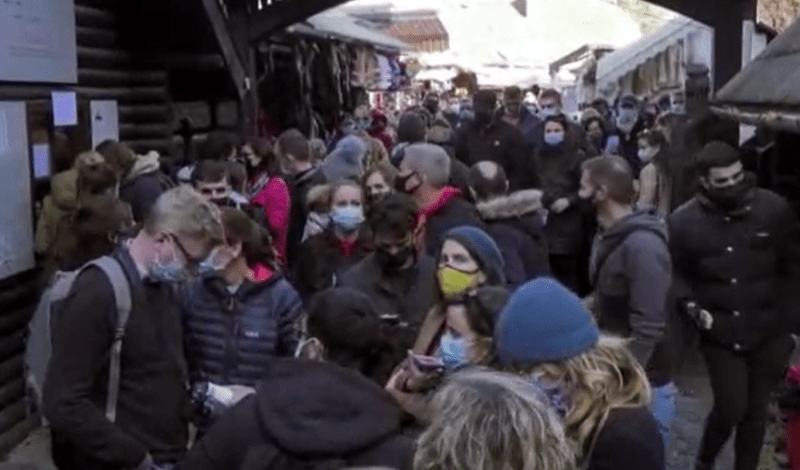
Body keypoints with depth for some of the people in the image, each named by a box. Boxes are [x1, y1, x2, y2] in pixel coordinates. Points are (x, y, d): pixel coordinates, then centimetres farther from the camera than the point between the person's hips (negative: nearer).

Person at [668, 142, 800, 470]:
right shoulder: (684, 221, -9)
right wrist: (692, 307, -9)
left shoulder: (773, 208, -8)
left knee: (755, 410, 10)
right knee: (731, 408, -3)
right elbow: (676, 273, 5)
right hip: (720, 332, -1)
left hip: (769, 331, 1)